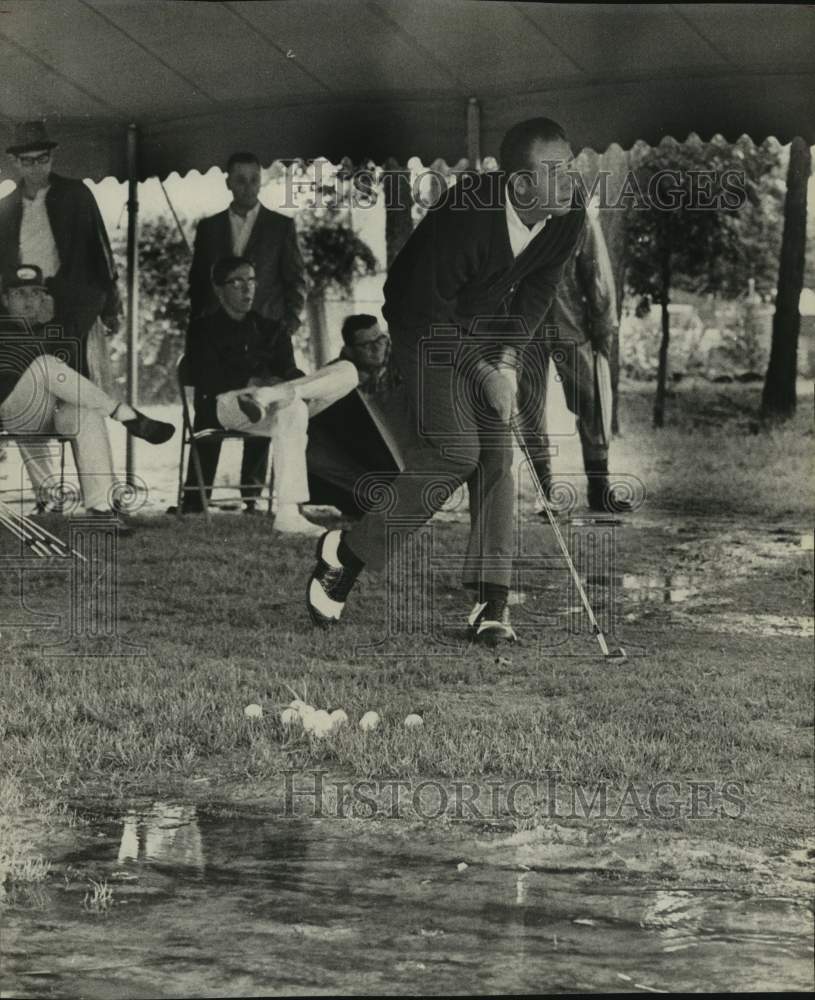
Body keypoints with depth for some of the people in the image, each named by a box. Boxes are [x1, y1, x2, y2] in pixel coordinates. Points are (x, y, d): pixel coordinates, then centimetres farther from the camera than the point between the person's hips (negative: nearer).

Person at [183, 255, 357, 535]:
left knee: (347, 371, -18)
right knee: (291, 409, -41)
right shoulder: (204, 329, 11)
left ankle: (266, 398, -38)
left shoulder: (269, 330, 26)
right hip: (222, 406, -6)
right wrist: (251, 382, -15)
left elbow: (288, 372, 10)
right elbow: (207, 381, -5)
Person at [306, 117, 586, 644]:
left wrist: (509, 353, -11)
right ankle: (346, 552, -2)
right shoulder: (466, 214, -34)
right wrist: (483, 373, -25)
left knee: (497, 452, -7)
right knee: (457, 447, -19)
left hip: (490, 326, 6)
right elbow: (427, 312, -26)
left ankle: (492, 603, -5)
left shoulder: (569, 215, -15)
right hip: (428, 325, -6)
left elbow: (539, 286, 1)